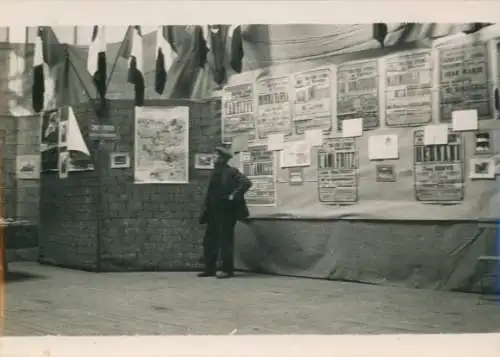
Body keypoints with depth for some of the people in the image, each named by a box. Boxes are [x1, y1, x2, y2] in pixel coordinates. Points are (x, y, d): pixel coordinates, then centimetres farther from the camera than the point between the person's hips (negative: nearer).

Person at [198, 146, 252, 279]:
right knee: (210, 240, 9)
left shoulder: (231, 172, -10)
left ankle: (228, 270, 6)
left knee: (225, 240, -3)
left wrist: (234, 196, -20)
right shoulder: (215, 173, 14)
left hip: (227, 212, -8)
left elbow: (247, 183, -20)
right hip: (214, 212, 8)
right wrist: (205, 211, 14)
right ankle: (210, 268, 18)